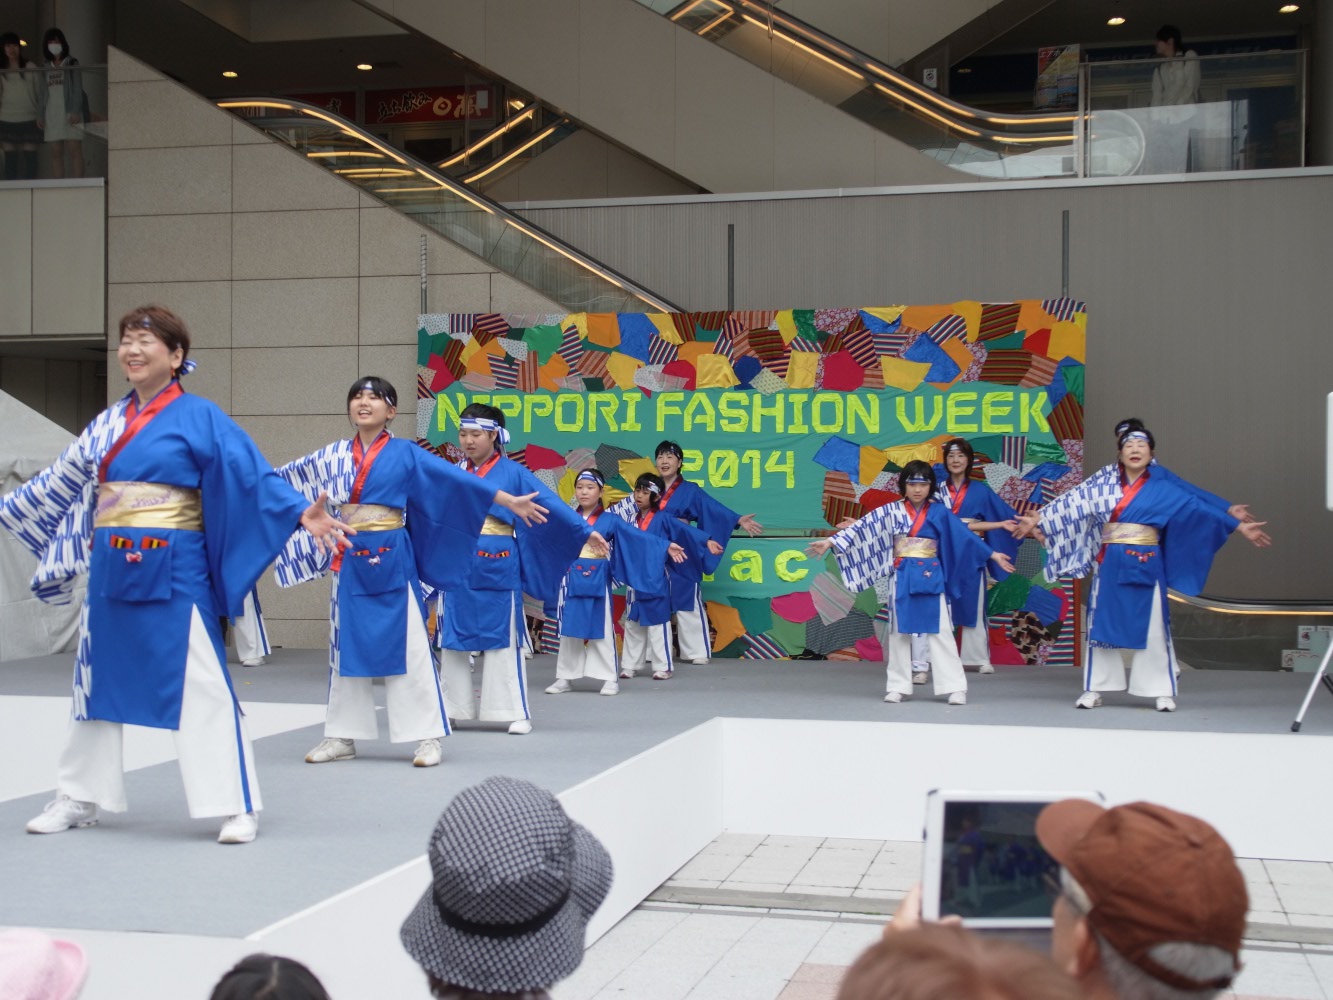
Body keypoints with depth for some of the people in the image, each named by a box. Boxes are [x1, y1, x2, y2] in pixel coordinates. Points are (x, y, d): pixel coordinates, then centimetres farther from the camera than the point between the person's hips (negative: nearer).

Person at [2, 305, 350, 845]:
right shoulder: (108, 422, 12)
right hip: (110, 569, 6)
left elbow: (252, 475, -15)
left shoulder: (199, 417, -7)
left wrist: (300, 511, -30)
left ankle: (237, 806, 2)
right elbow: (62, 481, 21)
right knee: (98, 679, 14)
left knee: (201, 686, -6)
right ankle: (79, 796, 28)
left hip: (173, 571, -6)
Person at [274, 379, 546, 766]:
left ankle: (427, 736, 2)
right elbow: (283, 478, 16)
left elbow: (457, 479, -5)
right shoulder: (335, 455, 8)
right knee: (347, 646, 9)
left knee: (408, 646, -2)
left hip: (393, 561, -4)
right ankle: (342, 736, 17)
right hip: (350, 562, 4)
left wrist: (510, 501, -8)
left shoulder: (405, 453, -2)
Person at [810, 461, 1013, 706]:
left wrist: (992, 555, 3)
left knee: (940, 631, -2)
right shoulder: (891, 511, 0)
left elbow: (964, 536, 4)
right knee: (899, 631, 6)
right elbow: (863, 527, -3)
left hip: (931, 578, -1)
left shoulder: (939, 512, 1)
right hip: (901, 578, 1)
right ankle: (898, 686, 13)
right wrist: (830, 542, -7)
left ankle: (955, 687, -1)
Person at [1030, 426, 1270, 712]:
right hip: (1110, 566, 1)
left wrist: (1239, 526, -2)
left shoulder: (1162, 489, 3)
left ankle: (1162, 692, 8)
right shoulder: (1104, 485, 6)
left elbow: (1197, 508, 1)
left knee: (1152, 627, 1)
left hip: (1146, 567, -1)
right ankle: (1094, 689, 9)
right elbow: (1071, 504, 7)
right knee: (1103, 624, 3)